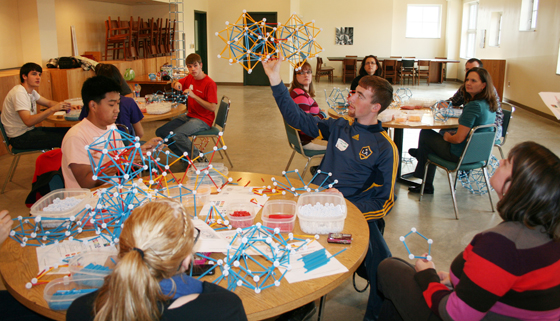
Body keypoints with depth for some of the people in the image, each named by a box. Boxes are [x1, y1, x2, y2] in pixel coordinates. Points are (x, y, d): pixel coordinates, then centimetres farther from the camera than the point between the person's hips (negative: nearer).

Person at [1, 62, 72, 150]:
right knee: (64, 138, -20)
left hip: (29, 130, 10)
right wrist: (53, 109, -36)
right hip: (19, 138, -10)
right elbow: (28, 121, -30)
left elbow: (48, 102, 15)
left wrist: (66, 106, -6)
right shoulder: (19, 93, -20)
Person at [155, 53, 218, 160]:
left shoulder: (210, 83, -16)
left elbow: (213, 107, -23)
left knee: (177, 134, -29)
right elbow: (174, 84, 24)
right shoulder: (189, 78, 6)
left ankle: (199, 157, -9)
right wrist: (176, 83, -2)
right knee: (161, 132, 0)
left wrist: (194, 96, -26)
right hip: (189, 115, 8)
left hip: (203, 119, -8)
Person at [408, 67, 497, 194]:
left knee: (425, 134, 10)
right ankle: (427, 185, 34)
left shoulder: (474, 106, -27)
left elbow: (459, 139, -26)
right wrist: (451, 134, 10)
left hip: (461, 154, -9)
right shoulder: (490, 105, 0)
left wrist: (447, 137, -5)